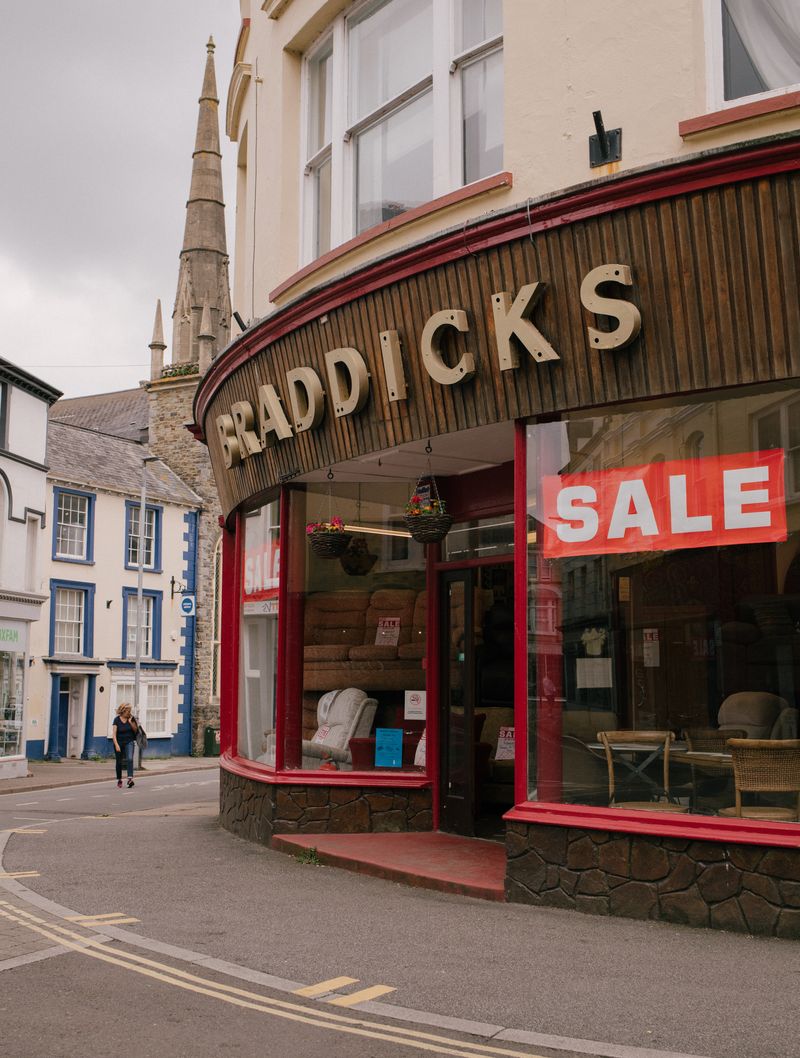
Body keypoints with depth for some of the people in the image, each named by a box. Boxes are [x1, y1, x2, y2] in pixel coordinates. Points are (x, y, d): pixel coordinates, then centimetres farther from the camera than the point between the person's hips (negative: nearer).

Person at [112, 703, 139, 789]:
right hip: (119, 742, 0)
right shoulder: (117, 719, -9)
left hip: (129, 742, 0)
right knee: (119, 762, 9)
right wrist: (116, 745, -22)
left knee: (130, 759, -21)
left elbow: (135, 730, 4)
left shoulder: (131, 718, -2)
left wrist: (130, 722, -13)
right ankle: (119, 780, 27)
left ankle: (130, 779, -28)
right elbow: (114, 734, -12)